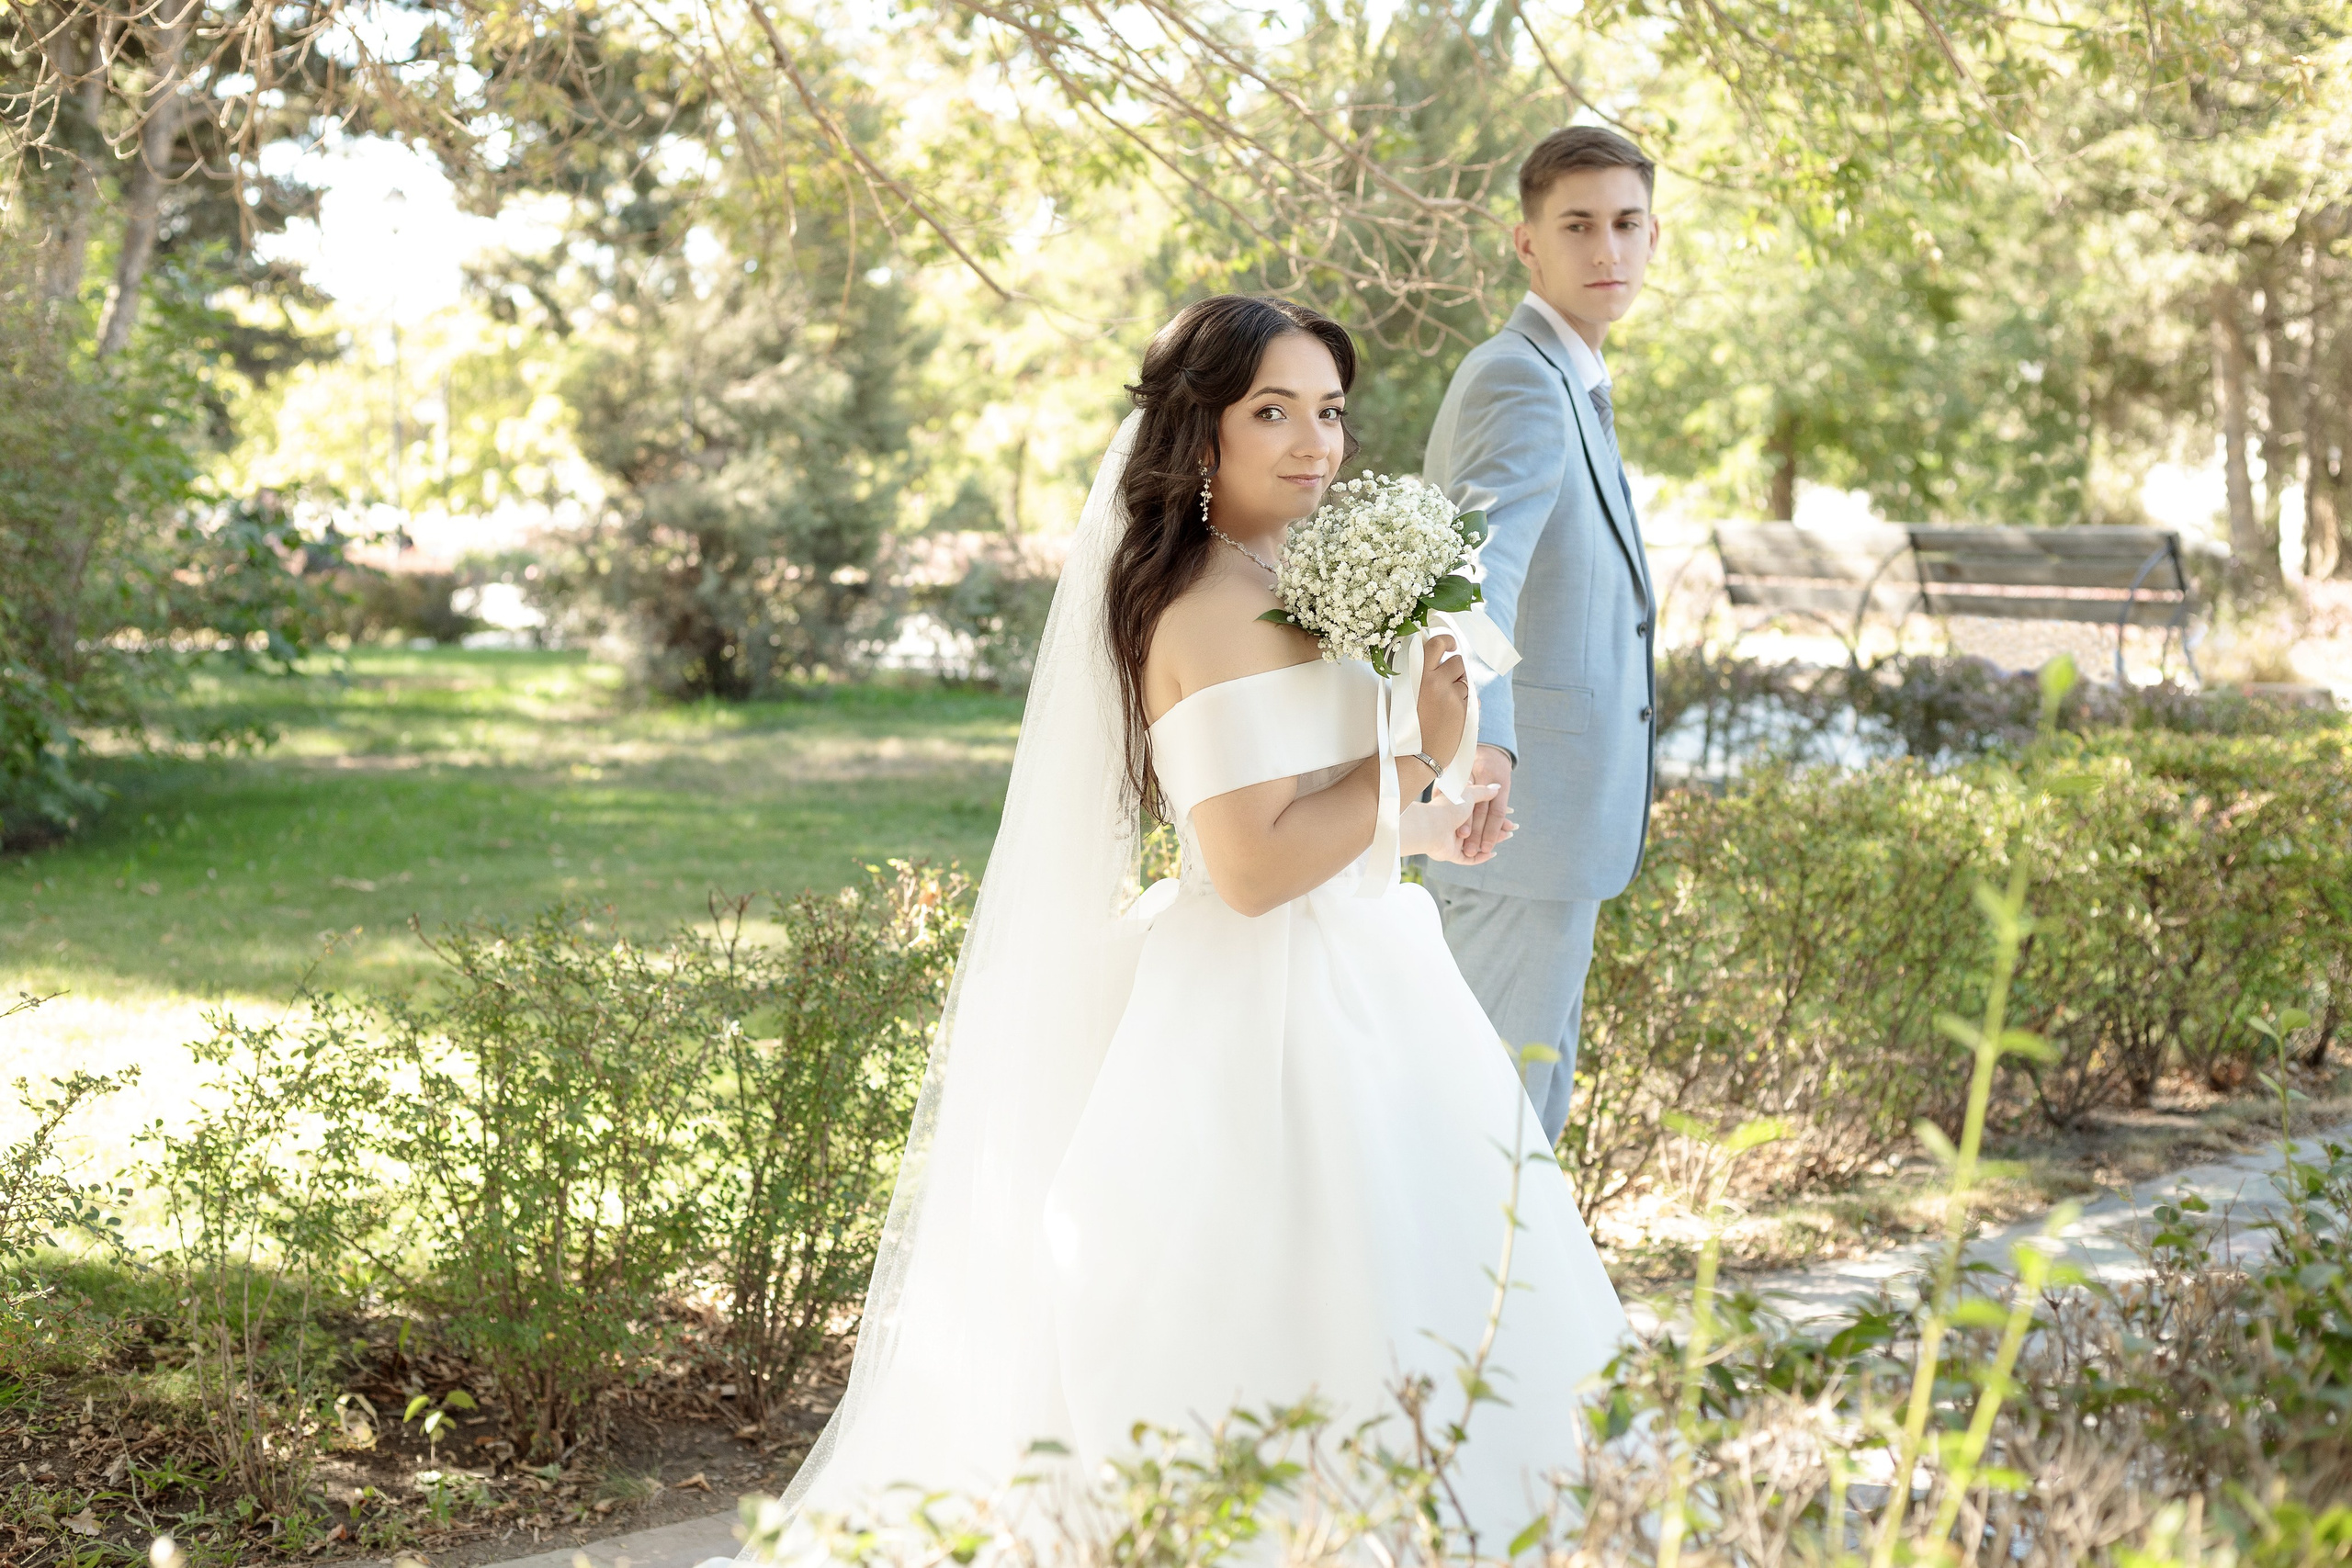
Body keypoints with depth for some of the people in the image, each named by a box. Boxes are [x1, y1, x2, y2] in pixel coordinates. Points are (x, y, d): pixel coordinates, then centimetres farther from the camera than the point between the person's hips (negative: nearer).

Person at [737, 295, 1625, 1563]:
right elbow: (1253, 866, -25)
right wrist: (1418, 750, -18)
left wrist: (1414, 827, 8)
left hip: (1351, 981, 10)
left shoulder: (1282, 588, 11)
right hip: (1279, 1020, -10)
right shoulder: (1213, 611, -20)